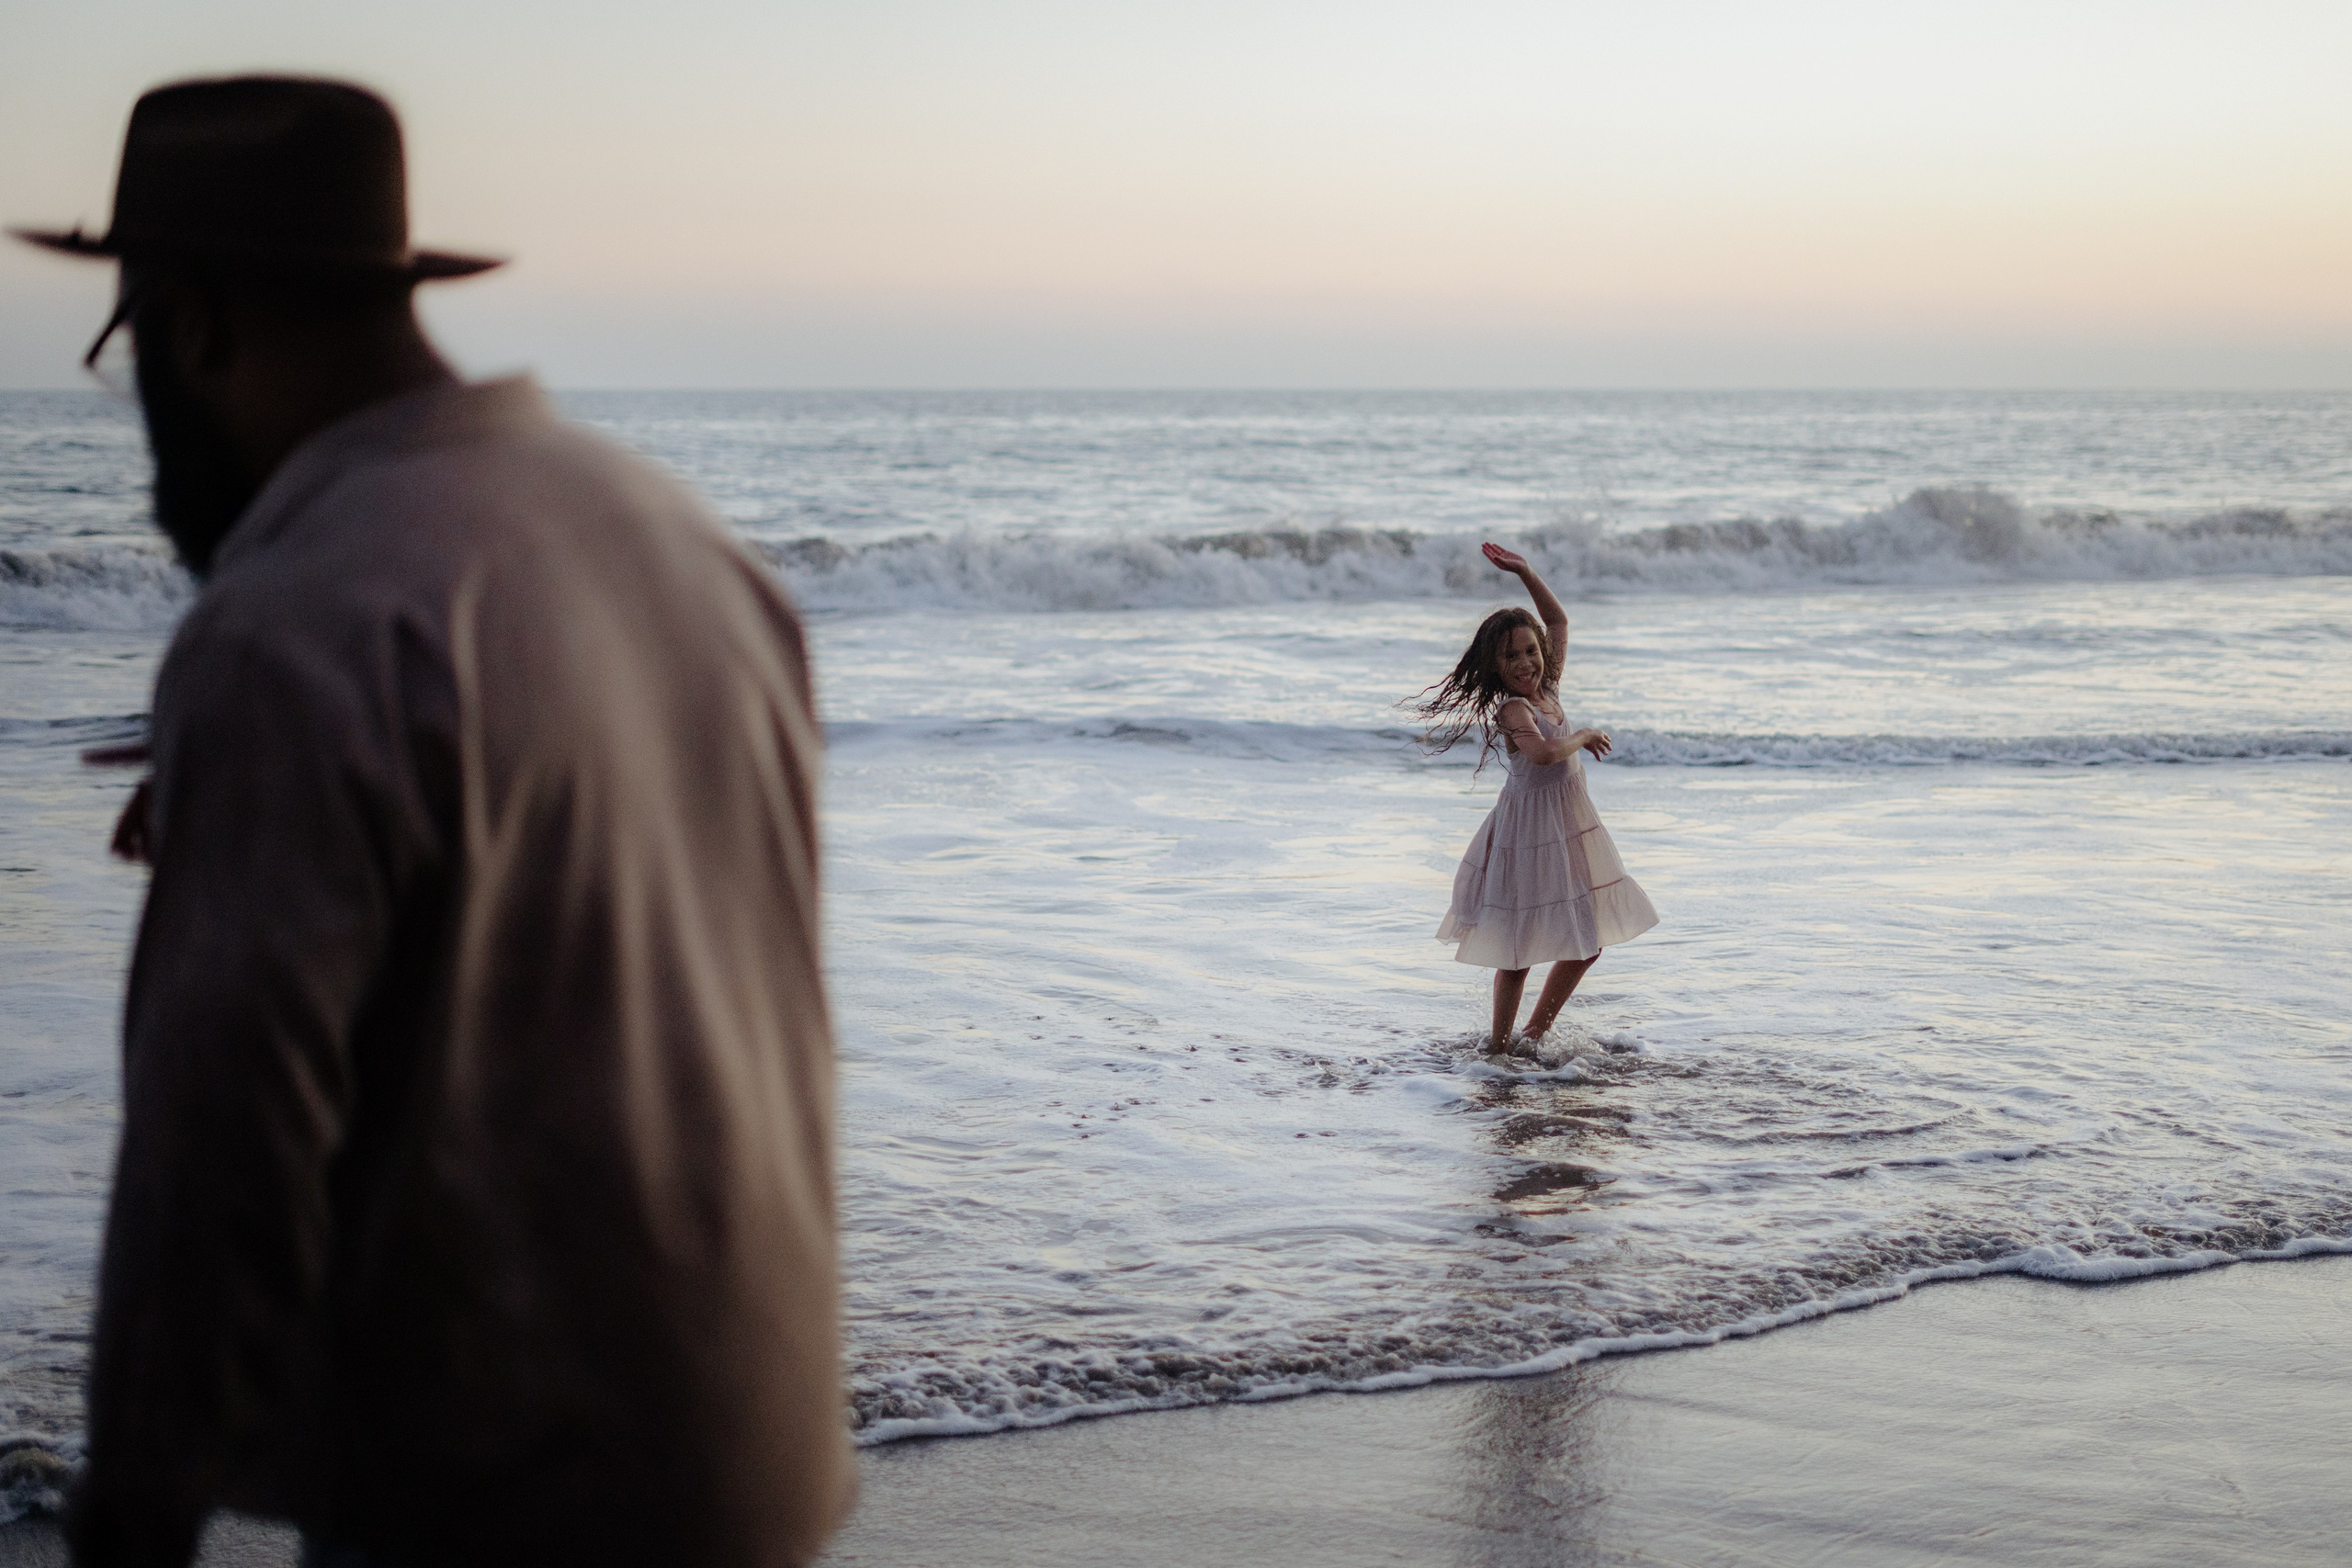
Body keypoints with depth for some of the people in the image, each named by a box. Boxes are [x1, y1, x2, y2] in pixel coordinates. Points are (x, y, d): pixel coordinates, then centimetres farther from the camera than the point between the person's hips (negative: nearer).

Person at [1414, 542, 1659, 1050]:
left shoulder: (1547, 690, 5)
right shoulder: (1511, 709, -17)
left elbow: (1559, 620, 18)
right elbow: (1544, 753, -37)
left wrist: (1525, 573, 9)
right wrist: (1585, 736, -19)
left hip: (1572, 827, 9)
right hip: (1531, 832, -8)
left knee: (1586, 944, 13)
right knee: (1518, 952, -3)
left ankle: (1533, 1038, 23)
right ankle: (1500, 1048, 7)